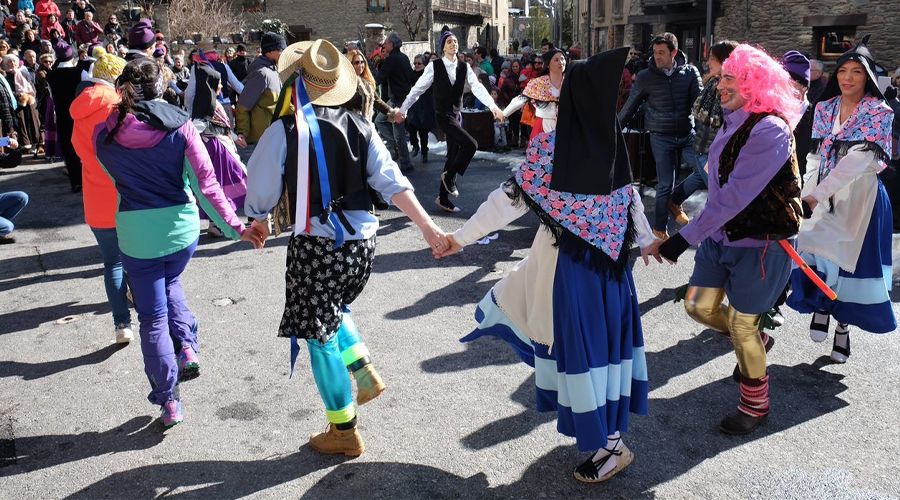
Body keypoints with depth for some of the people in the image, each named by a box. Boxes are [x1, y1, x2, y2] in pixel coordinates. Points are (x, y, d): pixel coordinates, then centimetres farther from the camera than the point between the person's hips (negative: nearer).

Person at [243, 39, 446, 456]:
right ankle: (364, 371, 20)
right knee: (333, 309, 32)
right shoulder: (358, 127, 3)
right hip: (361, 242, 5)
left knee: (320, 336, 8)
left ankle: (345, 431, 19)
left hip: (315, 246, -5)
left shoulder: (283, 131, -8)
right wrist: (428, 227, 0)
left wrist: (256, 224, 19)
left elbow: (260, 196, -1)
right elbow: (393, 183, -2)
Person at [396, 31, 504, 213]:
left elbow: (477, 87, -6)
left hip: (456, 115, 5)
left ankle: (443, 197, 19)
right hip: (443, 115, -5)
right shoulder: (435, 66, -6)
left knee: (453, 155, 8)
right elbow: (418, 89, -2)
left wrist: (493, 106, -21)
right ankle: (449, 176, 1)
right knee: (470, 144, -20)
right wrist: (403, 109, -2)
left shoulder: (464, 68, 4)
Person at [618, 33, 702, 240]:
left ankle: (674, 201, 22)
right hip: (662, 137, -2)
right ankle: (660, 229, 17)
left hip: (688, 134, 2)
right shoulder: (645, 77, -4)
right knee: (665, 184, -1)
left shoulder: (690, 73, -1)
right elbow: (630, 106, 8)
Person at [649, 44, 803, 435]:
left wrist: (684, 239, -29)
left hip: (759, 243, -8)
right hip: (722, 235, 8)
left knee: (741, 324, 4)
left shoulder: (769, 130, -23)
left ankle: (755, 405, 28)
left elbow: (733, 196, -28)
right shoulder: (734, 122, 4)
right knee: (699, 306, 11)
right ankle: (755, 343, 40)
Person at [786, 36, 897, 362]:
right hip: (825, 197, 3)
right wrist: (809, 194, -7)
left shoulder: (879, 111, -9)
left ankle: (843, 325, 22)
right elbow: (816, 155, 5)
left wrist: (817, 193, -27)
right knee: (811, 251, -7)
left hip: (860, 197, -3)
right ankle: (821, 304, 21)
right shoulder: (825, 108, 5)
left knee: (854, 261, 3)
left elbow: (859, 158, -20)